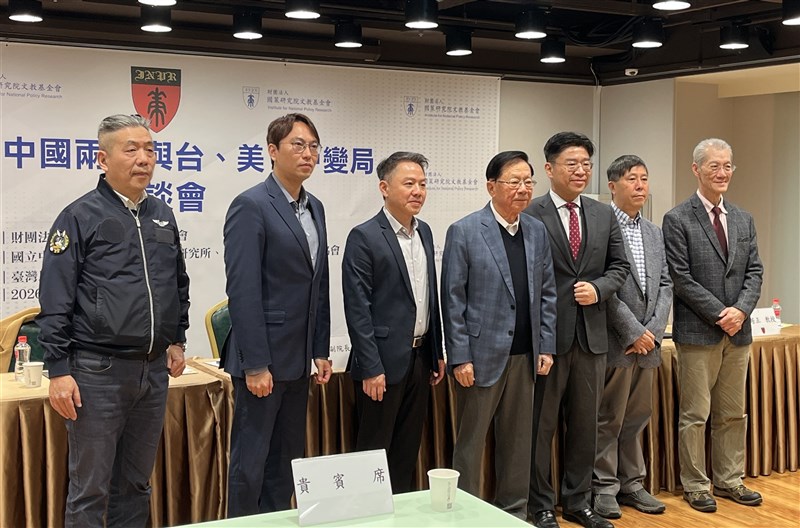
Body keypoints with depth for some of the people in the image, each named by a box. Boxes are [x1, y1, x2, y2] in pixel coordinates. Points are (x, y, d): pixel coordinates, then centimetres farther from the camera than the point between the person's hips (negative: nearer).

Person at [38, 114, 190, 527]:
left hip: (154, 369, 6)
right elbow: (55, 302, -9)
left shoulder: (162, 217, 11)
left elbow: (179, 286, 22)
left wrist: (177, 339, 15)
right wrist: (58, 370, -12)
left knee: (136, 485, 15)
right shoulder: (81, 217, -6)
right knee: (90, 490, 2)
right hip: (98, 370, -5)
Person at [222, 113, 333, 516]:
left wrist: (320, 351, 12)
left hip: (298, 360, 8)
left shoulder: (314, 208, 12)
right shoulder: (250, 206, -13)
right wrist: (255, 364, -19)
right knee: (250, 460, 3)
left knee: (287, 458, 16)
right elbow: (242, 291, -18)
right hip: (263, 358, -8)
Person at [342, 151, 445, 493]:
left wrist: (437, 353, 14)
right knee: (374, 449, 4)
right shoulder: (364, 237, -12)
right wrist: (371, 368, -17)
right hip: (384, 361, -7)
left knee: (408, 450, 15)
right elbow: (357, 308, -15)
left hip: (420, 359, 7)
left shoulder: (424, 232, 10)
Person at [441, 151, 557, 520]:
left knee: (518, 442, 13)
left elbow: (547, 293, 12)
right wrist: (460, 357, -11)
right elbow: (453, 299, -8)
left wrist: (546, 347, 6)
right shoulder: (464, 232, -7)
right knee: (470, 442, 6)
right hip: (481, 354, -5)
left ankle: (514, 510, 26)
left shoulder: (537, 232, 8)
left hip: (524, 356, 5)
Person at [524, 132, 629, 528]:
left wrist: (599, 288, -8)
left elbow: (619, 266, 13)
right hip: (547, 335, -5)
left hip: (591, 335, 5)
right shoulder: (529, 216, -9)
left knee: (585, 425, 15)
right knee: (541, 425, 6)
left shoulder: (604, 216, 9)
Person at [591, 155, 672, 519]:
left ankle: (631, 484, 25)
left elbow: (665, 284, 12)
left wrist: (654, 329, -2)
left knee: (637, 417, 14)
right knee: (608, 419, 3)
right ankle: (604, 488, 14)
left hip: (647, 341, 7)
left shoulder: (655, 233, 15)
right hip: (614, 340, -7)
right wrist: (633, 331, -14)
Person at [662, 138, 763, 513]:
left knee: (733, 413, 13)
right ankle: (695, 485, 14)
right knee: (695, 414, 3)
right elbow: (680, 278, -12)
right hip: (698, 332, -6)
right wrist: (720, 313, -14)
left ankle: (729, 480, 25)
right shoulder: (677, 219, -7)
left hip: (738, 330, 6)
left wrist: (741, 309, -9)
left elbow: (754, 271, 8)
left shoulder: (743, 220, 11)